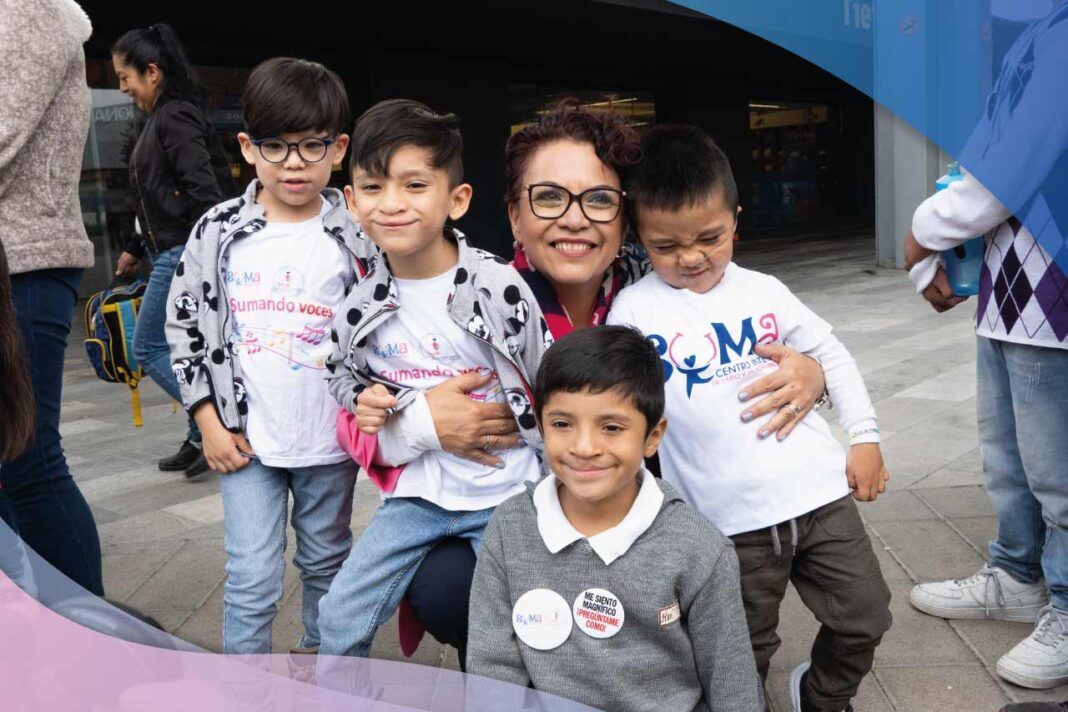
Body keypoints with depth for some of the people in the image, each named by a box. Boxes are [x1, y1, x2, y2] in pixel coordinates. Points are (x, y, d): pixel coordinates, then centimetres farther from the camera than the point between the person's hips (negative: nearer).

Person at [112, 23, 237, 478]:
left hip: (186, 253, -10)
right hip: (172, 252, 10)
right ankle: (202, 439, 19)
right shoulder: (160, 120, 17)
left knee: (149, 349, -3)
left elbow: (203, 189, -23)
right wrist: (136, 249, 27)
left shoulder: (175, 118, -13)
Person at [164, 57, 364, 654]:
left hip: (331, 438, 1)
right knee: (252, 578, 2)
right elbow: (184, 322, 3)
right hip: (247, 437, 0)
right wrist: (210, 421, -1)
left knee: (327, 562, 18)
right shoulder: (220, 231, -3)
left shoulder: (356, 235, -5)